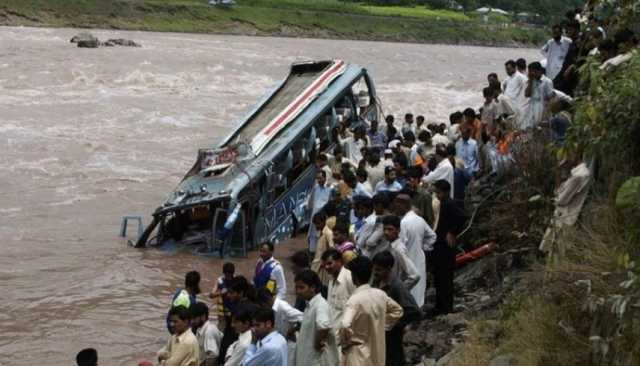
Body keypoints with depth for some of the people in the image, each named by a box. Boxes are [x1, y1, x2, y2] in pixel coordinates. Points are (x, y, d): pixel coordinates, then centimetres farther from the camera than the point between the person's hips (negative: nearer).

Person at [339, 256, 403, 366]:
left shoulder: (355, 300, -22)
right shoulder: (380, 295, 0)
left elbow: (345, 326, -36)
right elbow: (397, 310, 17)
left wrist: (345, 342, -17)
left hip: (358, 357, -7)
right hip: (377, 355, 7)